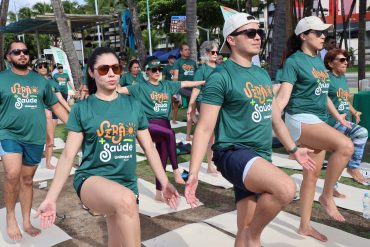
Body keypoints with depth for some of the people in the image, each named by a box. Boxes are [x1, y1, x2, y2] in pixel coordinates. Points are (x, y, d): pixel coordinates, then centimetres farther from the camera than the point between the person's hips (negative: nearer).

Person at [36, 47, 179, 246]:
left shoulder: (134, 105, 5)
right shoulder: (82, 108, -2)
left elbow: (149, 148, 10)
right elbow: (68, 155, -2)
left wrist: (165, 183, 7)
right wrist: (51, 198, -5)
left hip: (127, 184, 4)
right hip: (92, 180, -4)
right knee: (126, 199, -38)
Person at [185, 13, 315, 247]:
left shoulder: (263, 74, 13)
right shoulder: (221, 76, -10)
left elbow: (275, 117, 25)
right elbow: (204, 128, -14)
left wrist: (294, 149, 31)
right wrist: (193, 173, -19)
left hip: (261, 157, 7)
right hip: (234, 153, -7)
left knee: (246, 227, 11)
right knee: (286, 188, -30)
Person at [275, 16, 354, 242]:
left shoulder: (319, 60, 14)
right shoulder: (294, 61, -9)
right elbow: (283, 96, -17)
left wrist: (337, 116, 33)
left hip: (319, 120, 8)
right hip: (301, 119, -8)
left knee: (312, 174, 9)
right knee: (346, 145, -27)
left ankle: (305, 226, 21)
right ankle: (327, 196, -7)